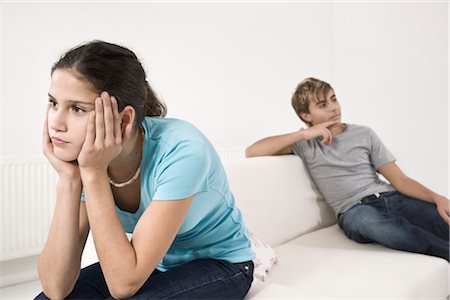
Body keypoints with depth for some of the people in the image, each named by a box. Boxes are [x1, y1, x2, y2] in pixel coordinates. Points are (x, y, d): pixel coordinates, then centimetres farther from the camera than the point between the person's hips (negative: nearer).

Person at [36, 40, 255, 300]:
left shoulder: (181, 151, -32)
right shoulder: (84, 155, -15)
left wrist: (94, 173, -33)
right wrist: (68, 178, -29)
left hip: (219, 266, -3)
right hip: (157, 265, 4)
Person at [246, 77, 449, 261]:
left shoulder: (364, 134, 15)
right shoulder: (304, 143, 10)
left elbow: (400, 180, 9)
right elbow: (251, 152, -4)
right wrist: (304, 134, -8)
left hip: (393, 198, 3)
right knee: (368, 220, -38)